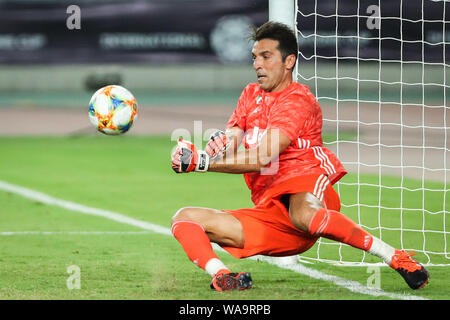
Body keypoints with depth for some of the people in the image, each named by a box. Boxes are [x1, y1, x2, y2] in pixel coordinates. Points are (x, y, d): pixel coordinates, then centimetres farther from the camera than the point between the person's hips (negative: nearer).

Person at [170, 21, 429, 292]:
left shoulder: (297, 99, -4)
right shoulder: (251, 94, 21)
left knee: (302, 214, -43)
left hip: (306, 190, -7)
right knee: (185, 218, -7)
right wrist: (199, 153, -15)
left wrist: (200, 163, -18)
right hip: (269, 214, 7)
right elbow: (228, 143, 10)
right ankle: (221, 277, -35)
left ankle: (397, 258, -31)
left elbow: (263, 159, -15)